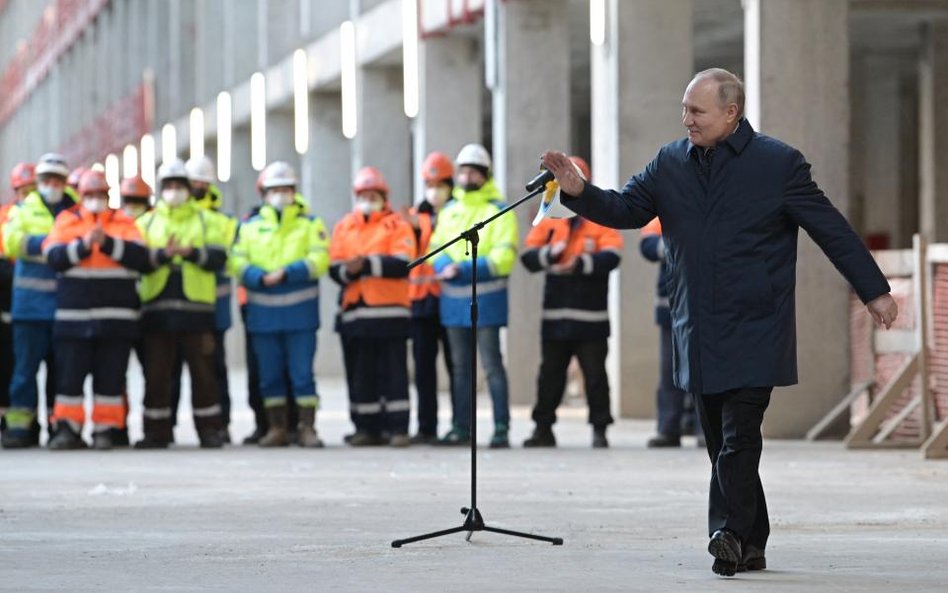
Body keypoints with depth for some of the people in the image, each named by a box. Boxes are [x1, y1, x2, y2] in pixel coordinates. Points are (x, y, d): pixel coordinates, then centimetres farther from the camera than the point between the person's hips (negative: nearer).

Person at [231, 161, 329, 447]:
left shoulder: (310, 225, 7)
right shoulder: (250, 227, 12)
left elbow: (319, 259, -6)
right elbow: (238, 262, 1)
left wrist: (286, 273, -18)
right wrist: (261, 278, -17)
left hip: (300, 313, -2)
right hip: (263, 313, 2)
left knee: (302, 373, -4)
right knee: (270, 375, 6)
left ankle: (307, 428, 0)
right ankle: (276, 429, 13)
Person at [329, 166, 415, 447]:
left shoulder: (397, 226, 3)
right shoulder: (344, 227, 16)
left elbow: (402, 264, -11)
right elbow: (334, 268, 7)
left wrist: (367, 264, -18)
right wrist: (348, 270, -15)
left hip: (389, 310, -4)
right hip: (355, 312, 4)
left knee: (393, 371, -4)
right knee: (361, 373, 5)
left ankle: (397, 427, -4)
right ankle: (366, 428, 11)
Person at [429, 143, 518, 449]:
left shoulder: (499, 211, -4)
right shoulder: (449, 211, 16)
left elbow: (504, 257, -13)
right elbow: (436, 247, 12)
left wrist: (464, 269, -21)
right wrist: (444, 266, -11)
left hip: (486, 300, -6)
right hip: (454, 301, 6)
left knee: (492, 364, -6)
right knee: (460, 366, 12)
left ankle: (501, 429, -6)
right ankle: (461, 428, 17)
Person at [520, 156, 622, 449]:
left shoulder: (602, 220, 1)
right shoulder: (548, 221, 10)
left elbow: (611, 256, -15)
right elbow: (528, 257, 0)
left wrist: (581, 263, -29)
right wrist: (549, 254, -21)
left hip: (590, 318, -3)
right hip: (555, 315, 3)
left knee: (595, 375, 2)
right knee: (550, 374, 10)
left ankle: (600, 429, 8)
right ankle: (543, 428, 17)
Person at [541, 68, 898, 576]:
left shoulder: (778, 163, -4)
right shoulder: (670, 164, 9)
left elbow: (832, 230, -1)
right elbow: (626, 210, 8)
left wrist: (874, 291, 1)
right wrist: (580, 192, -11)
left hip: (754, 337, -5)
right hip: (699, 335, 5)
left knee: (738, 439, -14)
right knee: (722, 444, 9)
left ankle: (731, 534, -17)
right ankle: (749, 547, 16)